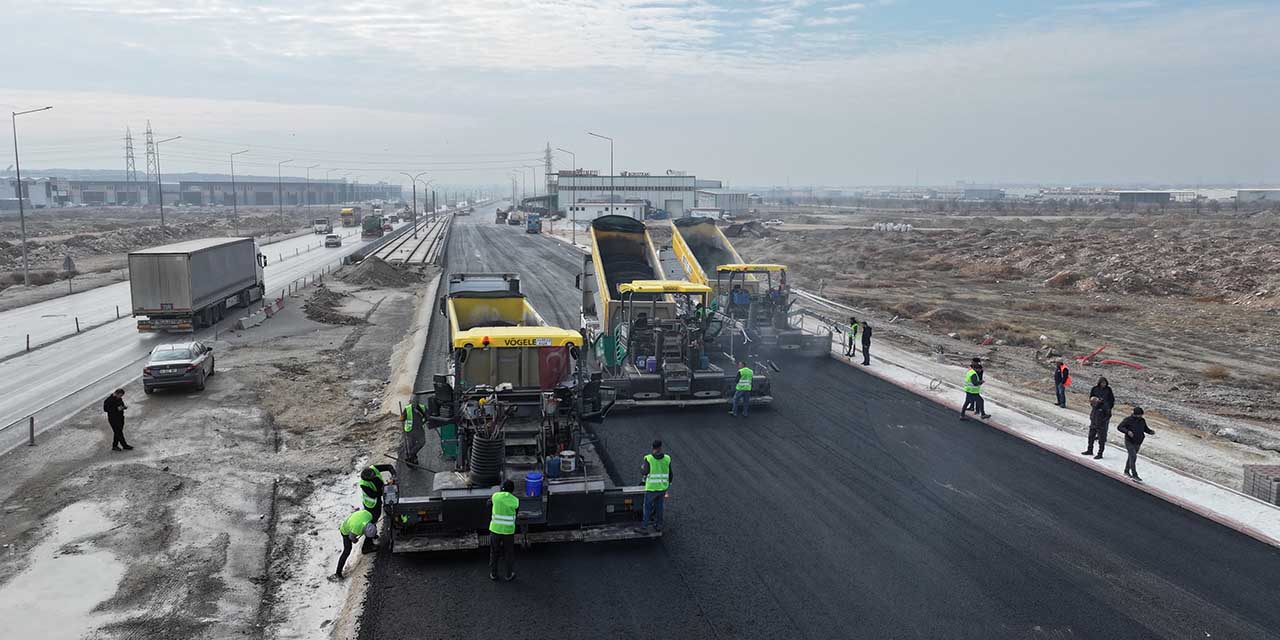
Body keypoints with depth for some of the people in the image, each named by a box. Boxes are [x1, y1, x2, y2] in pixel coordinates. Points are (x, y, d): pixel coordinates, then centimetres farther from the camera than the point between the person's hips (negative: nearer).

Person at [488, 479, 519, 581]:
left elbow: (489, 503, 13)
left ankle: (493, 574, 30)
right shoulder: (515, 500, -10)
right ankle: (509, 575, 28)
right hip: (509, 531, -1)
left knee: (493, 553, 19)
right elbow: (516, 512, 5)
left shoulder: (495, 496, -9)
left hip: (495, 529, 1)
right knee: (509, 554, 17)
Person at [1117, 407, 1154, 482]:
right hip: (1129, 442, -6)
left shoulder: (1142, 420, 4)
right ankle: (1134, 475, -16)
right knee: (1133, 457, -16)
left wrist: (1150, 432, -4)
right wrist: (1127, 431, -32)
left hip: (1138, 443, 6)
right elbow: (1119, 427, -15)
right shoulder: (1128, 420, -13)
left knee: (1131, 456, 19)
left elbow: (1145, 428, 18)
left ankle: (1126, 471, 37)